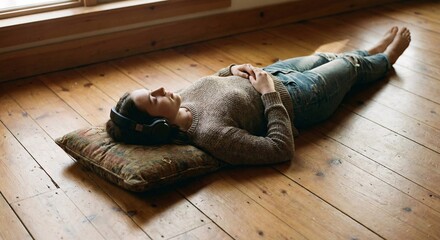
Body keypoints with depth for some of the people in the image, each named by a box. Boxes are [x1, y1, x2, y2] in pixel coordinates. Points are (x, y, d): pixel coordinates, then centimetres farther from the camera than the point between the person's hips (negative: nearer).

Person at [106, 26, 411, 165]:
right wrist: (270, 94, -33)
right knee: (351, 65, 21)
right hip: (298, 98, -6)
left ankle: (373, 51, 66)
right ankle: (387, 58, 59)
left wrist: (231, 70, -9)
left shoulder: (181, 103, -19)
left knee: (322, 58, 31)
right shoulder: (212, 134, -45)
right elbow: (282, 148, -38)